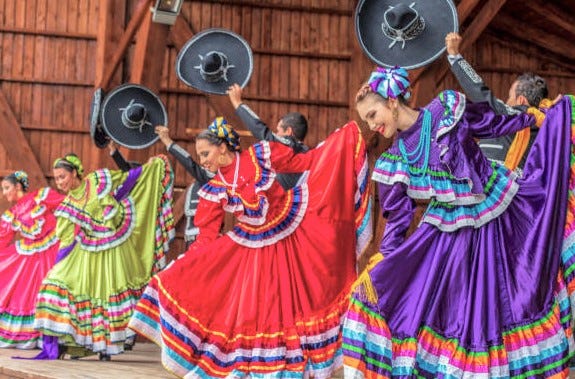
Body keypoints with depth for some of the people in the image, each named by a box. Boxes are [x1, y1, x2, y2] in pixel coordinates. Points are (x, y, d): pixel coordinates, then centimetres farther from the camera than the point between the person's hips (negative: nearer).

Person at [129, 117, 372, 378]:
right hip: (251, 249, 2)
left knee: (293, 304, 5)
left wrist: (345, 136, -10)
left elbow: (306, 161, -5)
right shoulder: (213, 190, -4)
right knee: (247, 311, 2)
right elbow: (206, 237, -3)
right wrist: (181, 267, -13)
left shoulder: (262, 156, -11)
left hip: (292, 234, -2)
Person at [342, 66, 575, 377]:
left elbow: (495, 124, 5)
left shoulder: (447, 109, -9)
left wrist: (538, 115, 10)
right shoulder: (394, 162, -3)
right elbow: (398, 218, 1)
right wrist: (381, 265, -6)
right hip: (451, 232, 2)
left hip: (501, 212, -2)